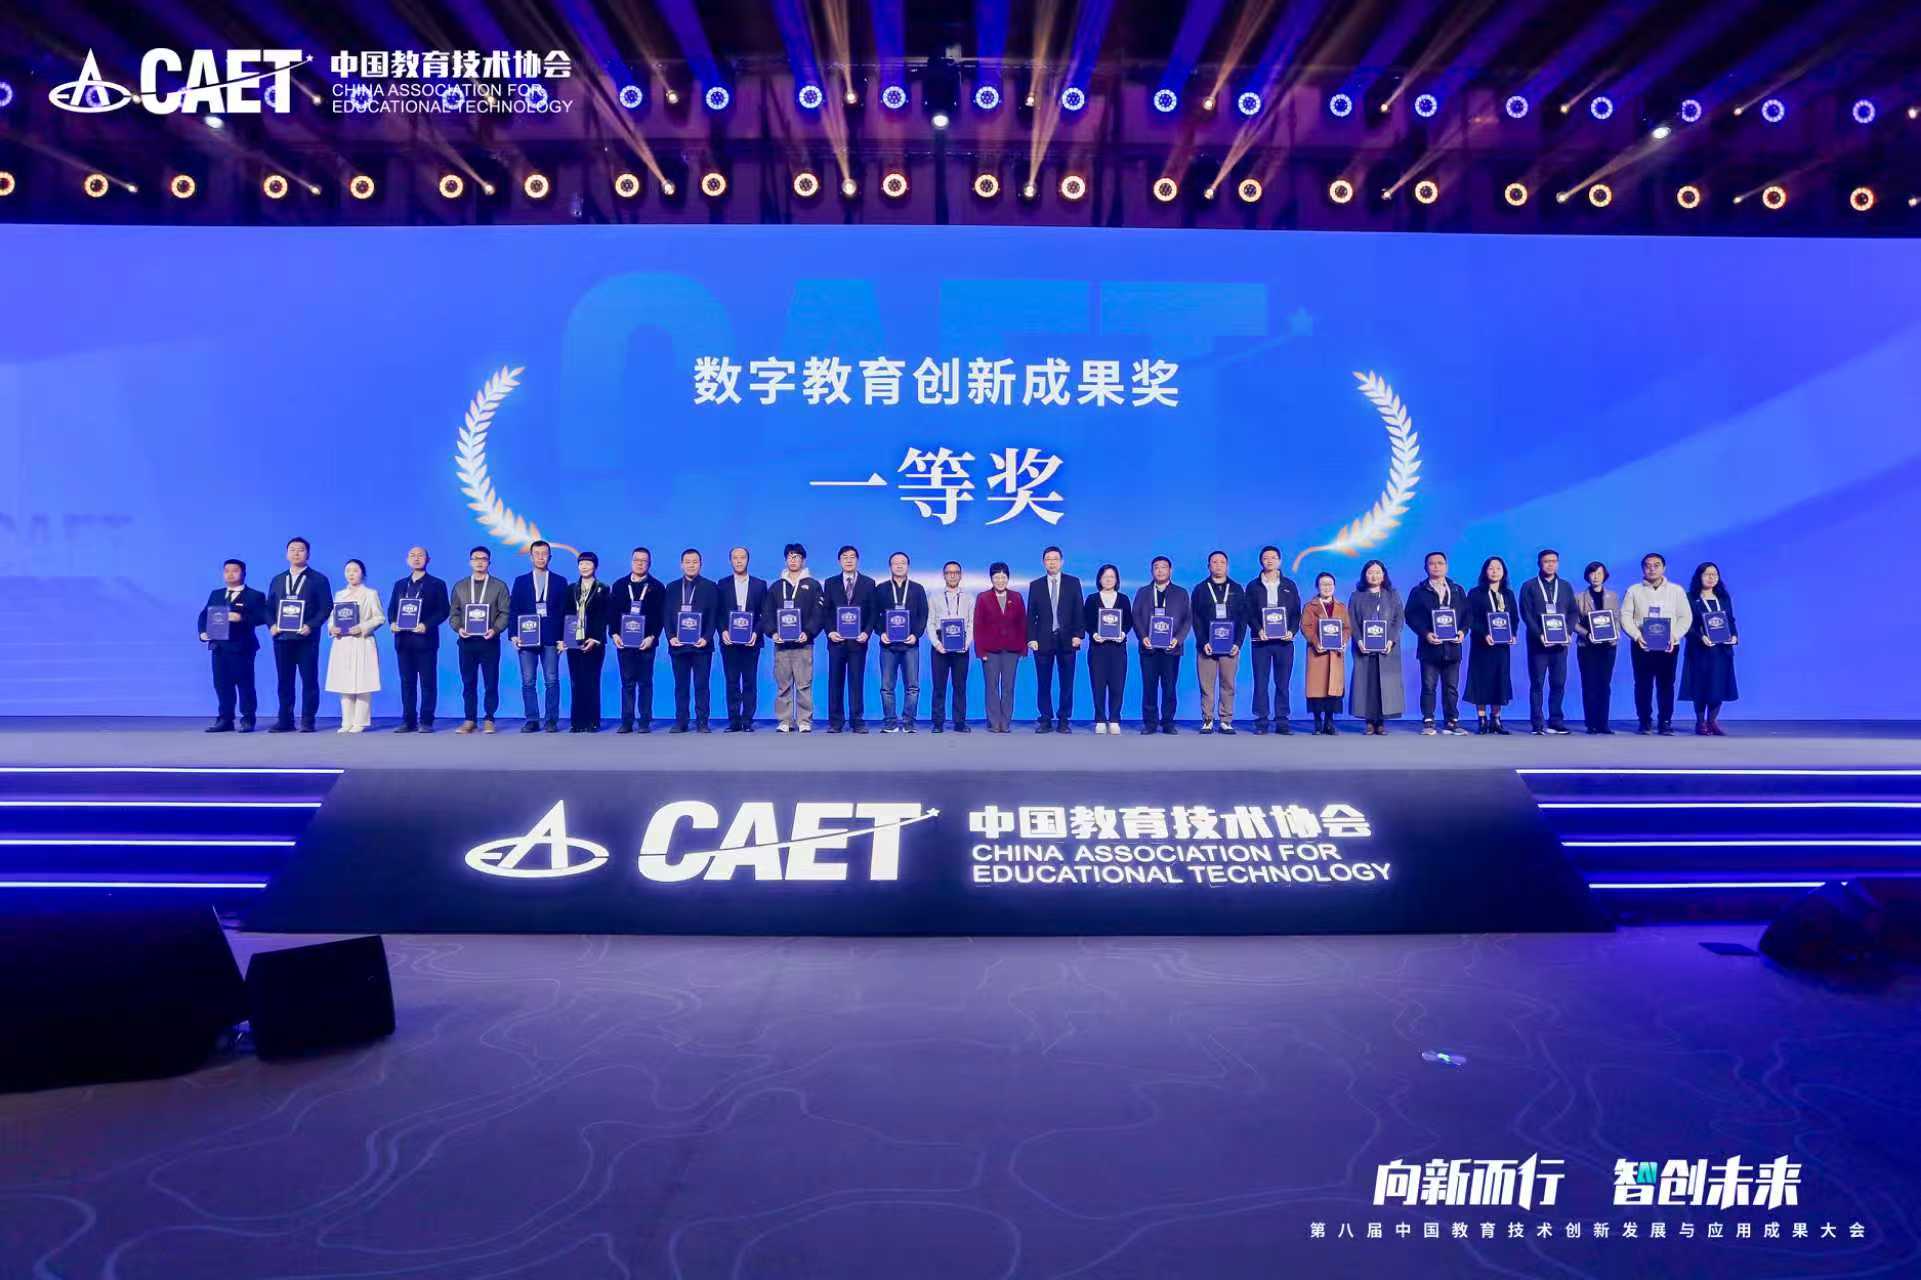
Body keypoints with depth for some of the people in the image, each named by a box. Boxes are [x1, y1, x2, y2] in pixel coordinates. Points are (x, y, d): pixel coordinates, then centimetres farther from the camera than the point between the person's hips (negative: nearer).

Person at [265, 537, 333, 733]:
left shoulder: (318, 579, 3)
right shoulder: (277, 580, 17)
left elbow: (326, 607, -4)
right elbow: (269, 607, 16)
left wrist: (311, 626, -16)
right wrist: (271, 625, -2)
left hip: (306, 638, -4)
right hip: (282, 637, 4)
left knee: (309, 680, -2)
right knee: (284, 681, 6)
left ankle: (307, 721, 3)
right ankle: (285, 720, 11)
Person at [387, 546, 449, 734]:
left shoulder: (437, 584, 3)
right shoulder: (400, 584, 17)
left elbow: (443, 610, -4)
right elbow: (391, 609, 16)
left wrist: (427, 625, -17)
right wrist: (392, 622, -5)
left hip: (425, 639, -4)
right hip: (403, 640, 4)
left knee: (427, 682, -2)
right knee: (407, 682, 6)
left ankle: (426, 722, 1)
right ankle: (409, 721, 11)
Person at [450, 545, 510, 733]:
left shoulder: (499, 586, 6)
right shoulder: (459, 586, 13)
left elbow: (505, 612, 0)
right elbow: (453, 613, 12)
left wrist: (495, 629, -16)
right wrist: (458, 628, -7)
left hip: (489, 640, -2)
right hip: (466, 640, 2)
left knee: (491, 682, -1)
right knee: (468, 682, 4)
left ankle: (489, 720, 6)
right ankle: (469, 719, 9)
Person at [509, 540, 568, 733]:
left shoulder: (560, 581, 9)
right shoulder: (520, 581, 11)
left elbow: (564, 612, 5)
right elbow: (514, 611, 8)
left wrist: (562, 638, -2)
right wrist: (514, 635, -3)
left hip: (550, 639, -1)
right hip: (526, 638, 1)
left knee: (552, 681, -2)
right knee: (528, 682, 0)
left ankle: (552, 720, 4)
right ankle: (532, 720, 5)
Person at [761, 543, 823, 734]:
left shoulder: (813, 585, 8)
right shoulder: (776, 586, 15)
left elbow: (818, 613, 0)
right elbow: (767, 614, 11)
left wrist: (808, 632, -14)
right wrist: (772, 632, -6)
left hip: (803, 643, -2)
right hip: (780, 644, 2)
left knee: (804, 685, -4)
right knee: (782, 685, 2)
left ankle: (805, 721, 1)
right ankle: (784, 721, 7)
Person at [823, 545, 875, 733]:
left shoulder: (868, 583, 7)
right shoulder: (831, 583, 10)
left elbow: (873, 612, 5)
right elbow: (825, 611, 8)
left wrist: (867, 632, -8)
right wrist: (830, 632, -6)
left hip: (858, 640, -1)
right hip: (836, 639, 1)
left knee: (857, 681, 0)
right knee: (835, 682, 3)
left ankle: (856, 721, 4)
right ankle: (835, 722, 8)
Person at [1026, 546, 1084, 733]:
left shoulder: (1073, 582, 7)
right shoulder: (1035, 585, 8)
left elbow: (1078, 611, 4)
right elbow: (1031, 615, 6)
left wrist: (1077, 635, -5)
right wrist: (1031, 638, -3)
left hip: (1067, 639, 0)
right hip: (1043, 640, 1)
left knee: (1067, 683, 2)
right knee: (1043, 683, 2)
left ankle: (1064, 720, 9)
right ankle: (1046, 720, 9)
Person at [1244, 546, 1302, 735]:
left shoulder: (1289, 585, 12)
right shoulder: (1253, 586, 9)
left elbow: (1296, 612, 9)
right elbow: (1249, 613, 3)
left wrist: (1292, 631, -8)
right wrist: (1258, 629, -13)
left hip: (1284, 640, 1)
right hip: (1261, 640, -1)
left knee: (1283, 682, 1)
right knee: (1261, 682, -2)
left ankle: (1281, 721, 5)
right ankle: (1261, 721, 2)